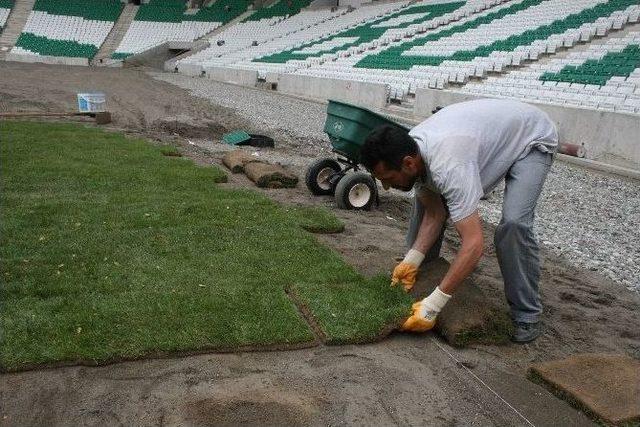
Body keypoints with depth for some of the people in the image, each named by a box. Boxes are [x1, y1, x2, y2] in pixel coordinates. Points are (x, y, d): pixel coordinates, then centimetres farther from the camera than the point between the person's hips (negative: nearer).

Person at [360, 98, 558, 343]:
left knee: (514, 223, -27)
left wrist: (432, 305, -44)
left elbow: (474, 244, -45)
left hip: (533, 139, -7)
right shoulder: (408, 151, -19)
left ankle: (527, 316, -7)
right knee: (426, 198, 0)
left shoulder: (447, 165, -44)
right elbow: (435, 212, -10)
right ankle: (416, 276, 17)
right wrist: (411, 260, -22)